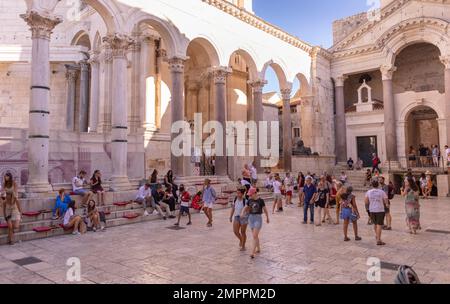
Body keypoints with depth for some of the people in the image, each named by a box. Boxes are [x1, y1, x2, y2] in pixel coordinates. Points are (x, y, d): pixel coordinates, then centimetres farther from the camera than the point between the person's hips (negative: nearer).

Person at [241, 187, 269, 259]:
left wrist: (267, 218, 9)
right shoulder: (250, 200, 3)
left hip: (258, 218, -5)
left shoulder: (260, 200, -11)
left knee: (255, 236, -12)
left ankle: (253, 253, -10)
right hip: (251, 218, 5)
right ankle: (258, 249, 31)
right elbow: (245, 208, 5)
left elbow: (265, 209, -1)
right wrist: (242, 213, -16)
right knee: (255, 236, 15)